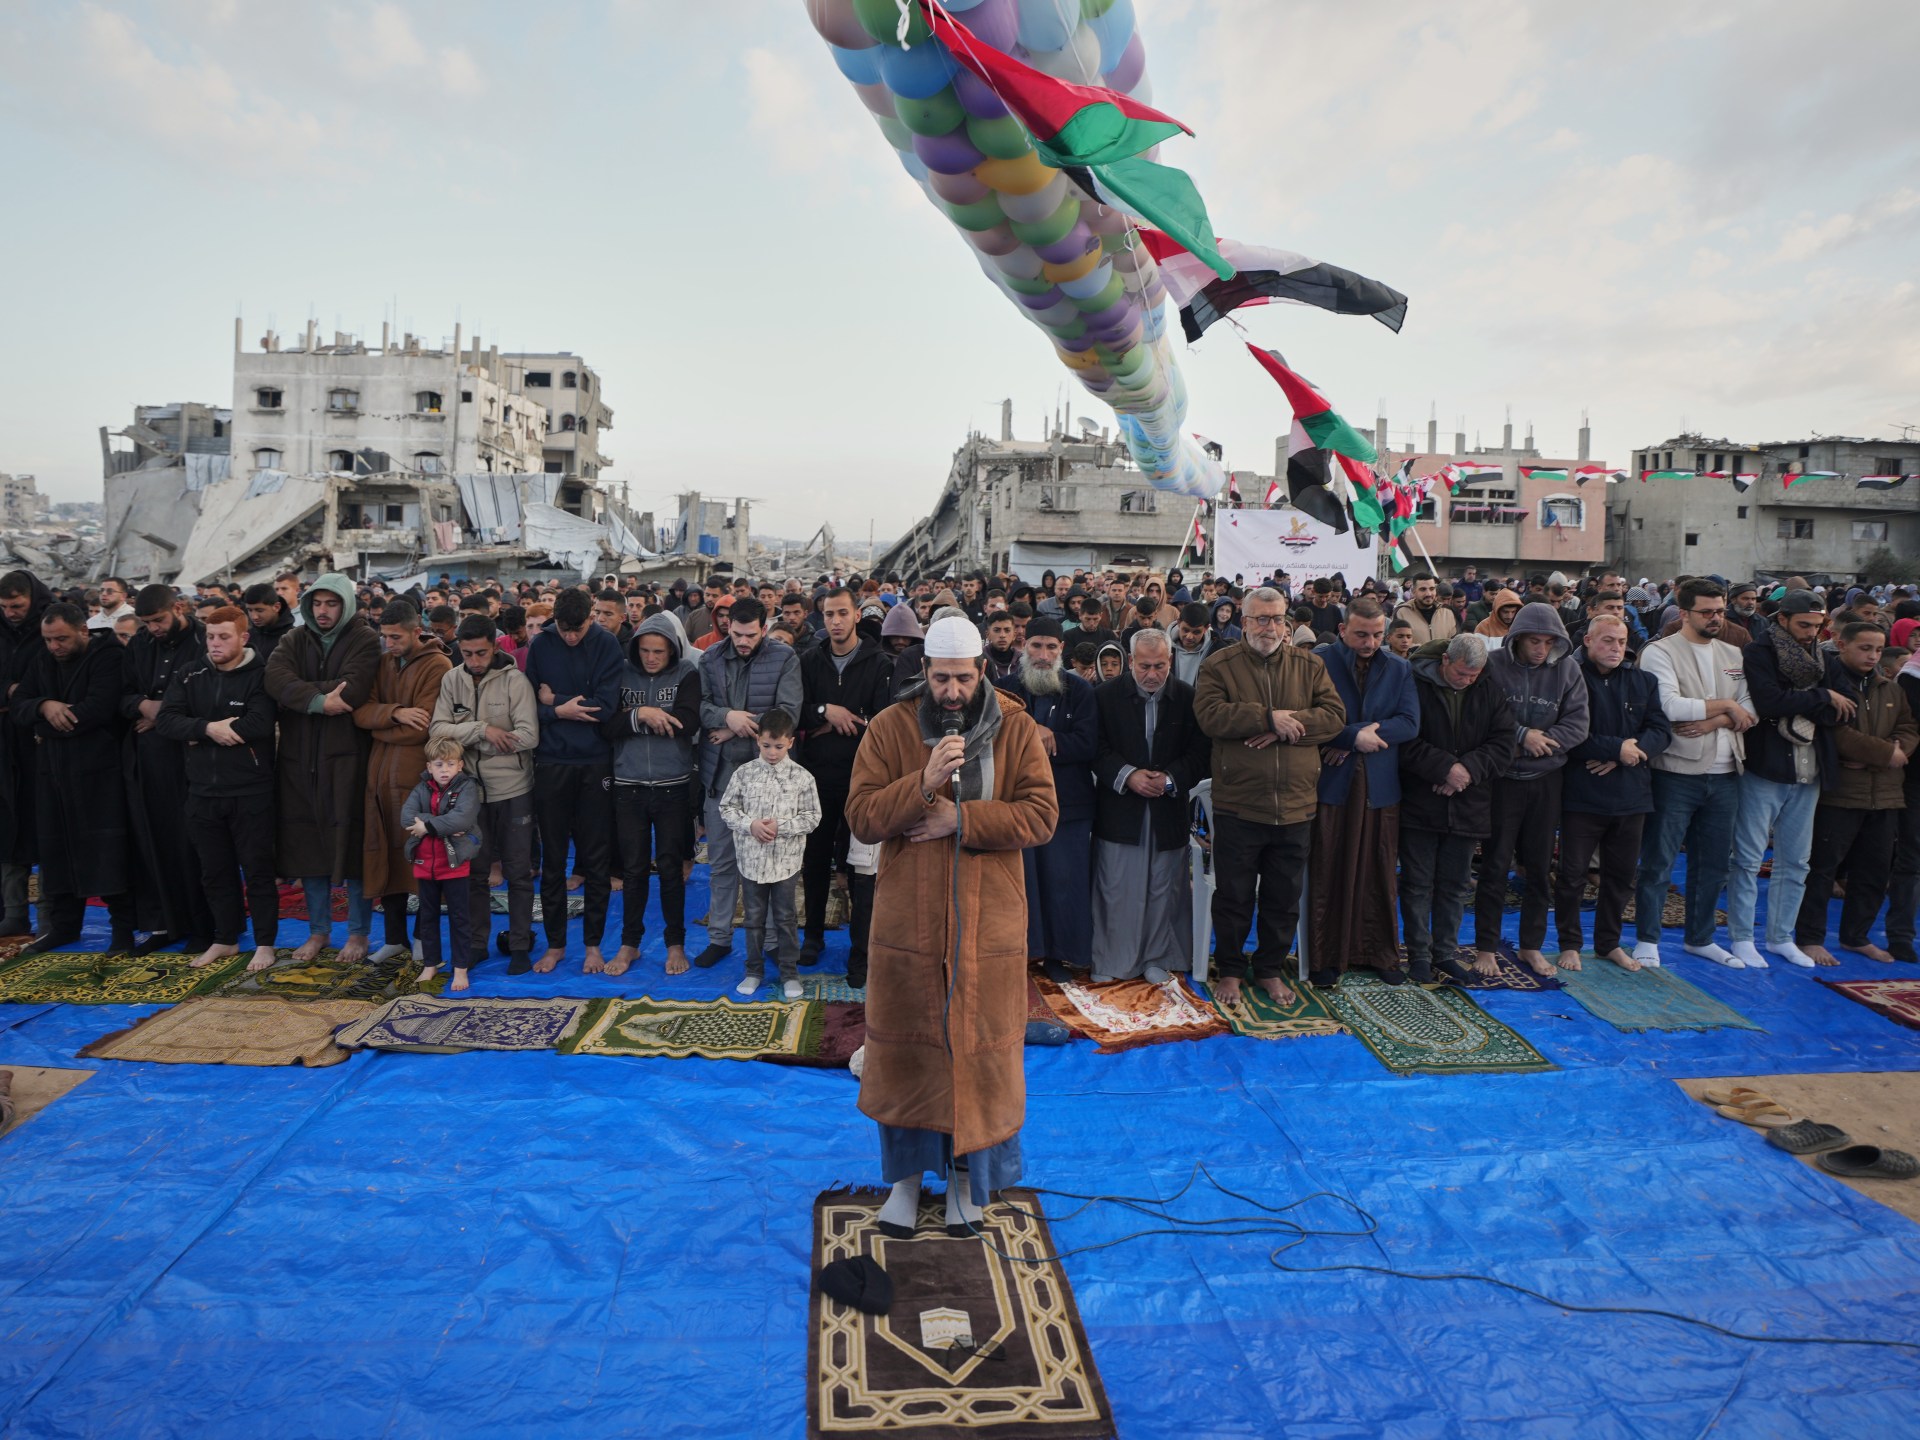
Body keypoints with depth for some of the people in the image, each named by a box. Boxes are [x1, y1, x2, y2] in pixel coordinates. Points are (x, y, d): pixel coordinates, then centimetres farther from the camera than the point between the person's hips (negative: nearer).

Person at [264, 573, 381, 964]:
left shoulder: (364, 641, -2)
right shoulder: (295, 640, 12)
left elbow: (353, 690, -19)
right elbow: (275, 678, -8)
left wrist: (301, 693, -9)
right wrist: (319, 700, -22)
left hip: (346, 758, -4)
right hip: (299, 759, 4)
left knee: (350, 842, 0)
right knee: (308, 842, 9)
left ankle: (358, 932, 13)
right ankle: (318, 930, 22)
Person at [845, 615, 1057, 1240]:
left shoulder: (1017, 729, -1)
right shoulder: (890, 727, -2)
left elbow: (1040, 816, -9)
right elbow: (861, 816, -9)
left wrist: (960, 819, -17)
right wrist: (925, 782, -23)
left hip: (989, 923, 0)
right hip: (907, 921, 0)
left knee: (981, 1046, 9)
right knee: (905, 1045, 10)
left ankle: (965, 1175, 31)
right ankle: (906, 1175, 30)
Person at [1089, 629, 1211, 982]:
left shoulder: (1189, 698, 0)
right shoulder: (1106, 696, -1)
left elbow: (1201, 753, -1)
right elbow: (1097, 750, -3)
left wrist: (1171, 779, -16)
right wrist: (1127, 776, -17)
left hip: (1168, 810, 1)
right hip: (1119, 810, -1)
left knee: (1163, 888, 9)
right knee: (1114, 887, 5)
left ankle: (1157, 958, 25)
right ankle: (1109, 959, 19)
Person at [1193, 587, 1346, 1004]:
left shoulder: (1309, 665, 7)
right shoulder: (1219, 665, -1)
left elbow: (1334, 715, -3)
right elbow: (1210, 715, -16)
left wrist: (1286, 728, -18)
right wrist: (1269, 717, -18)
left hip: (1295, 807, 3)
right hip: (1238, 806, -3)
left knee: (1284, 899, 14)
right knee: (1234, 896, 9)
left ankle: (1271, 969, 31)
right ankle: (1230, 970, 26)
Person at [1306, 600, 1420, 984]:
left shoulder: (1399, 669, 9)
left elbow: (1410, 722, -3)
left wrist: (1349, 740, -12)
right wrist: (1355, 735, -17)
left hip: (1380, 785, 3)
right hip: (1331, 782, -3)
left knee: (1380, 876, 9)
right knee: (1327, 875, 3)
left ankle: (1380, 953, 23)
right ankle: (1325, 957, 13)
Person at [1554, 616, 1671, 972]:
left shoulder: (1643, 682, 9)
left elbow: (1661, 730, 2)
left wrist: (1626, 754, -14)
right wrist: (1617, 748, -18)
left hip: (1631, 795, 5)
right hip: (1581, 794, -5)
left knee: (1621, 875, 14)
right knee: (1572, 874, 3)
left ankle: (1609, 942, 29)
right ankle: (1570, 943, 18)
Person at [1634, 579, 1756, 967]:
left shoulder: (1733, 656, 13)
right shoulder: (1660, 652, -7)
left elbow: (1749, 711, 4)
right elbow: (1670, 706, -21)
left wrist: (1710, 723, -14)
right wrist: (1724, 705, -10)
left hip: (1724, 775, 6)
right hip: (1677, 774, -6)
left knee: (1713, 862, 15)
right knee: (1658, 862, 0)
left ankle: (1700, 938, 29)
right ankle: (1647, 940, 11)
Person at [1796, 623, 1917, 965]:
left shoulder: (1891, 689, 15)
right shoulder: (1827, 684, -9)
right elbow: (1837, 735, -19)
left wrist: (1879, 753, -12)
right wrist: (1886, 753, -13)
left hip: (1885, 794, 7)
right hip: (1838, 791, -7)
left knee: (1875, 870, 13)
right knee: (1823, 866, -3)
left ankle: (1856, 936, 26)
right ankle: (1809, 938, 5)